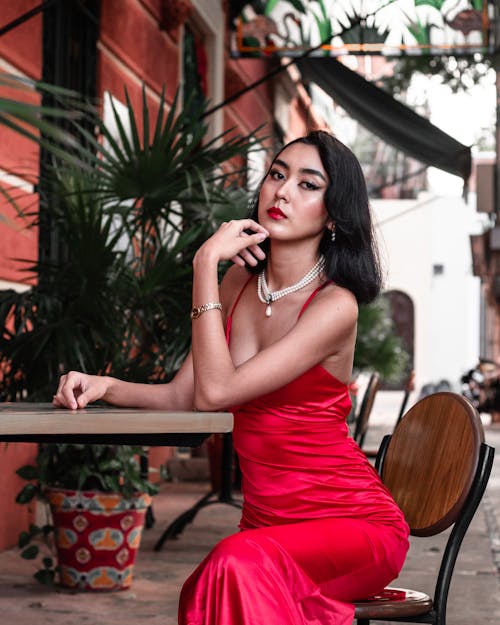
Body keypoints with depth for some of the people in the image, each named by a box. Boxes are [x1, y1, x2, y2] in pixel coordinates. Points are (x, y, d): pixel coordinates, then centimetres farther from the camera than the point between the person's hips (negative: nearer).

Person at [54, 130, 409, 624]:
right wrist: (104, 386, -11)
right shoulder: (241, 280, 7)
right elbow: (182, 395, 8)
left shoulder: (335, 305, -16)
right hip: (265, 522, 6)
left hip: (354, 523, -5)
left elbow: (215, 391, -21)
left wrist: (205, 264, -19)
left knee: (242, 565, -35)